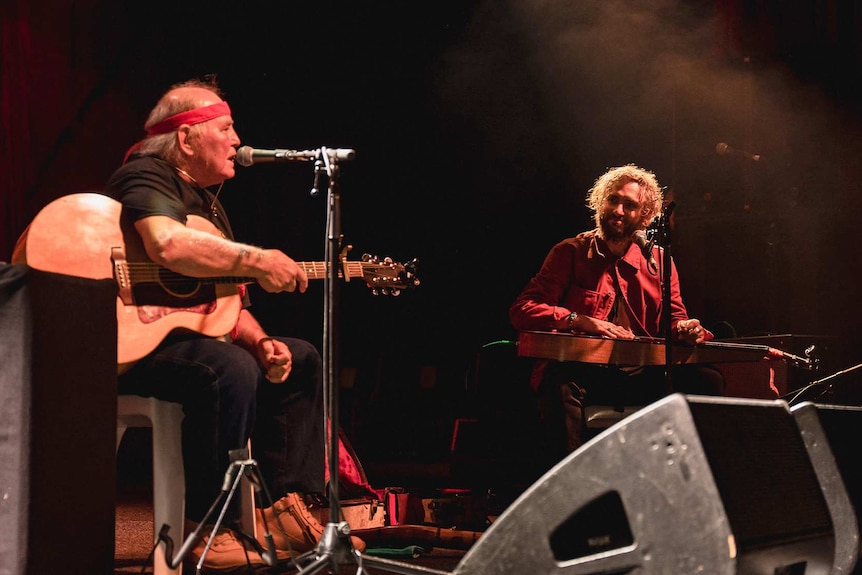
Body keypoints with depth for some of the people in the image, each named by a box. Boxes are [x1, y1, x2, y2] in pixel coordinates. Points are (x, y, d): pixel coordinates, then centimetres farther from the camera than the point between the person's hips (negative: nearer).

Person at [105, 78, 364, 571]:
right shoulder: (148, 176, -11)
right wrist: (258, 261, -27)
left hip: (189, 329, 11)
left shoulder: (208, 202, 20)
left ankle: (289, 507, 1)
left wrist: (260, 341, -1)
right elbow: (168, 245, -35)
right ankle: (209, 527, -23)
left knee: (302, 360, 8)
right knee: (232, 369, -35)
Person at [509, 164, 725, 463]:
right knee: (560, 384, -37)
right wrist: (581, 321, -20)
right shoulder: (571, 252, 4)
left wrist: (686, 329, -9)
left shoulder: (658, 260, 14)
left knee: (706, 380, -17)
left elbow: (674, 319, 18)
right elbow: (521, 310, -5)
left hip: (640, 378, 4)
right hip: (580, 373, -4)